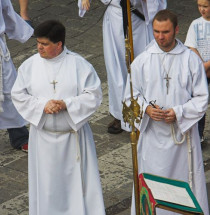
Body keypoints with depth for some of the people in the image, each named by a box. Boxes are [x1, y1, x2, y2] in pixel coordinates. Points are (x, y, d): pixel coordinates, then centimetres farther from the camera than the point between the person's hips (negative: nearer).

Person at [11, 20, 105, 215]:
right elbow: (18, 96, -1)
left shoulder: (79, 64, -8)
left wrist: (66, 104, -20)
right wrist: (42, 105, -17)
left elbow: (94, 95, -8)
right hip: (44, 137, 2)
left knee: (78, 179, 5)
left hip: (73, 135, -1)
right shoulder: (30, 65, -1)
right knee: (47, 182, 8)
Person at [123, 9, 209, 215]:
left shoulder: (191, 59, -3)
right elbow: (130, 96, 6)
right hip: (152, 134, 1)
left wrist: (179, 113, -14)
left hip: (182, 132, 0)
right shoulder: (142, 61, 0)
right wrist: (146, 108, -14)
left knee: (185, 179, 5)